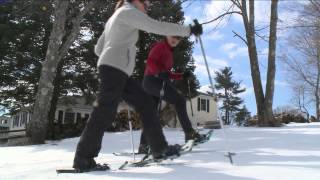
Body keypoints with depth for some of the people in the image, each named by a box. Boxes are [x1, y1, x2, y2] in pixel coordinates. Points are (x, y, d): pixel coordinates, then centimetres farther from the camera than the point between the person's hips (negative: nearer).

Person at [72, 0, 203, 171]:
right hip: (114, 70, -10)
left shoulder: (114, 17, 28)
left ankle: (160, 148, 5)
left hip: (118, 72, 10)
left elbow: (98, 48, 26)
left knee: (146, 103, 4)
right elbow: (157, 27, -12)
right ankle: (83, 159, 1)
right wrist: (188, 29, -7)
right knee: (104, 114, -9)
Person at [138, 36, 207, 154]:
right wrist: (160, 72, -30)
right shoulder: (160, 46, 1)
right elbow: (150, 61, -13)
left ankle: (143, 146, 12)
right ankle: (190, 133, -18)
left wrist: (182, 76, 13)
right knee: (179, 100, -16)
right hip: (153, 80, -10)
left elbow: (167, 73, 24)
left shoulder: (169, 52, 26)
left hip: (159, 81, 10)